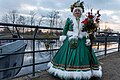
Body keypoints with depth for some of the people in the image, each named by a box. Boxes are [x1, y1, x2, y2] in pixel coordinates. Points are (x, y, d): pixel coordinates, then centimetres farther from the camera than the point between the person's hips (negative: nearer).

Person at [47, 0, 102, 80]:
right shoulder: (69, 19, 5)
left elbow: (87, 32, 6)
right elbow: (65, 29, 6)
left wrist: (88, 39, -3)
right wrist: (63, 37, -2)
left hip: (82, 41, 1)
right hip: (70, 40, -1)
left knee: (81, 55, 2)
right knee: (69, 56, 1)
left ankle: (83, 72, 16)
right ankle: (68, 72, 15)